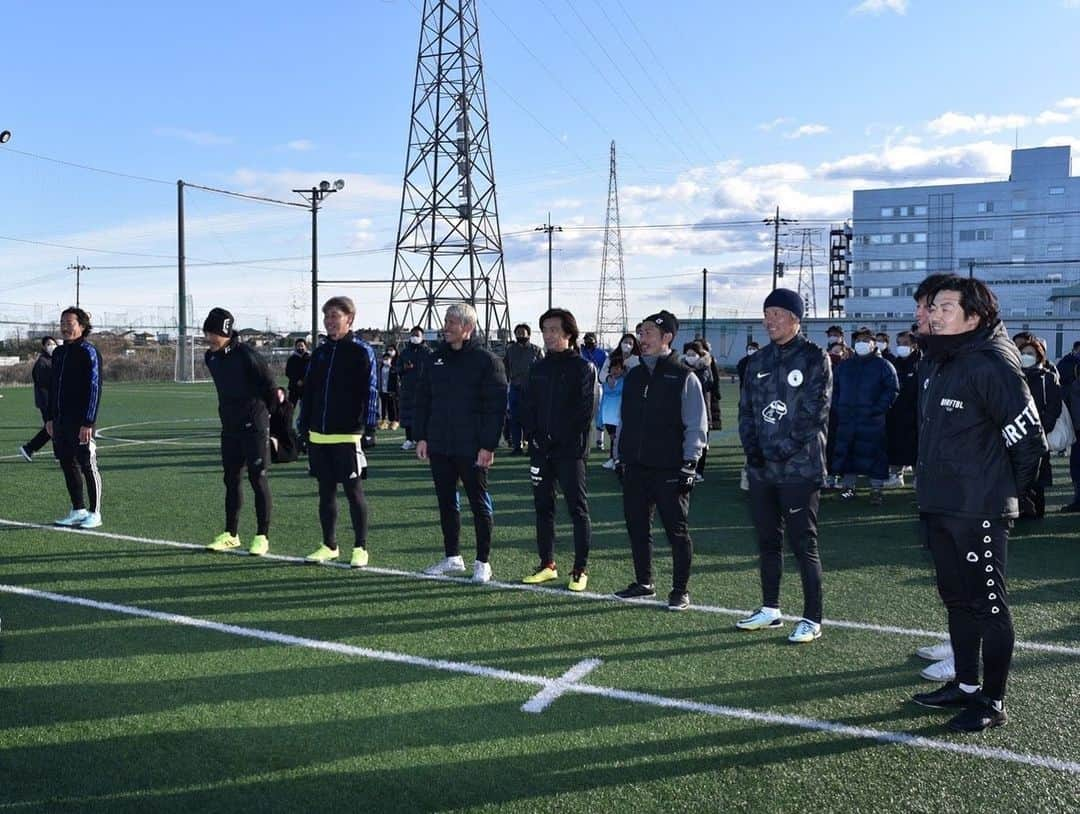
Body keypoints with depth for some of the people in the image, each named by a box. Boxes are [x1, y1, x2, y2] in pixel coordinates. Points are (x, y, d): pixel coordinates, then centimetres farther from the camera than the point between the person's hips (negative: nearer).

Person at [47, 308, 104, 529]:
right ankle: (78, 511, 22)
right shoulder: (58, 353, 14)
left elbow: (94, 388, -14)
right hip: (60, 421, 8)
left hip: (81, 422, -8)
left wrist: (88, 423, -18)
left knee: (88, 466, -1)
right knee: (67, 464, 12)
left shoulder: (88, 352, -9)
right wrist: (50, 417, 14)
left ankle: (94, 513, 7)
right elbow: (53, 387, 20)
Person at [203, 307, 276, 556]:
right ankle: (231, 534, 22)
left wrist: (261, 414, -2)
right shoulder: (210, 358, 6)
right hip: (229, 426, 7)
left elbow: (270, 387, -10)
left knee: (258, 479, -2)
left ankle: (262, 537, 4)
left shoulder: (246, 355, -16)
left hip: (254, 425, -7)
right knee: (231, 480, 12)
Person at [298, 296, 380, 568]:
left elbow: (371, 393, -10)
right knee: (326, 491, 12)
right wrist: (303, 427, 14)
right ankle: (329, 546, 22)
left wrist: (368, 428, -15)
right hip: (319, 435, 6)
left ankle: (360, 548, 10)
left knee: (353, 490, 0)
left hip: (348, 435, -6)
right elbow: (308, 392, 17)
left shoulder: (362, 352, -5)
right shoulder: (320, 353, 14)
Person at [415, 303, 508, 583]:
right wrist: (421, 437, 7)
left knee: (479, 503, 3)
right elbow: (422, 400, 14)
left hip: (472, 449, -6)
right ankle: (452, 557, 26)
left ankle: (483, 562, 13)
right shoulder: (436, 359, 10)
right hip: (439, 445, 6)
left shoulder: (486, 360, -8)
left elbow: (496, 406, -11)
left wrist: (488, 445, -16)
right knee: (446, 502, 13)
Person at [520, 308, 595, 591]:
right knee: (543, 507, 10)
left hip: (570, 451, -6)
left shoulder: (583, 367, -3)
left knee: (578, 509, 0)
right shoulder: (538, 368, 13)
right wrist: (533, 435, -1)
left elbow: (585, 409, -9)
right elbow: (527, 406, 13)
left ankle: (580, 570, 6)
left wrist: (571, 441, -14)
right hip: (541, 450, 6)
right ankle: (547, 565, 21)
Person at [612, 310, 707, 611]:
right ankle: (644, 583, 26)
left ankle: (680, 591, 12)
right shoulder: (633, 377, 13)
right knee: (636, 525, 12)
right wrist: (619, 457, 15)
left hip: (669, 470, -6)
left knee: (676, 529, 1)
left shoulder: (684, 377, -5)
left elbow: (696, 426, -7)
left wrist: (689, 464, -12)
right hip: (634, 467, 6)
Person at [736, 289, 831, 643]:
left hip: (799, 468, -6)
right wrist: (751, 447, -3)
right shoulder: (758, 361, 12)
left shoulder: (814, 359, -5)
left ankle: (812, 619, 8)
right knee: (767, 541, 14)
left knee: (803, 544, -2)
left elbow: (814, 414, -11)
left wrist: (785, 450, -16)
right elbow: (746, 409, 12)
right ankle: (770, 609, 26)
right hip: (761, 468, 6)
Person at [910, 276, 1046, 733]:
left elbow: (1030, 438, -16)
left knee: (988, 605, 2)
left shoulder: (991, 365, -16)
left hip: (980, 511, -9)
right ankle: (965, 686, 31)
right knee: (956, 600, 17)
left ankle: (993, 703, 14)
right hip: (938, 507, 9)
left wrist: (1010, 490, -5)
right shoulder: (934, 364, 10)